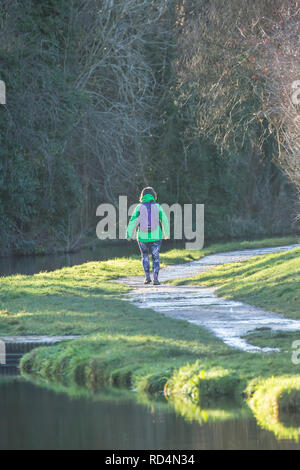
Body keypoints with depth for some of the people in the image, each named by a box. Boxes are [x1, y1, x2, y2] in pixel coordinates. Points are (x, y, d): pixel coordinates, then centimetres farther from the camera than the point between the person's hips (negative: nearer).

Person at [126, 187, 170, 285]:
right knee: (155, 258, 7)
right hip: (156, 236, 0)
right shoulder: (158, 207, -2)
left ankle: (147, 276, 11)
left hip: (143, 237, 0)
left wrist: (129, 235, -8)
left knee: (145, 256, 20)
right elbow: (164, 221, 4)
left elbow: (133, 221, -9)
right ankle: (155, 278, -6)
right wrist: (166, 233, 18)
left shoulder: (139, 207, -4)